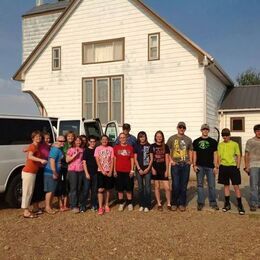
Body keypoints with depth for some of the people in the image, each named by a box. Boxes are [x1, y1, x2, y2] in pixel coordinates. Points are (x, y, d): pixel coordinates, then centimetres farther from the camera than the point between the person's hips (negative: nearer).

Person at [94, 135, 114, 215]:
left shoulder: (110, 149, 5)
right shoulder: (98, 148, 1)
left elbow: (112, 161, 3)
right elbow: (97, 161, -4)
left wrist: (110, 171, -8)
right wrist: (103, 171, -12)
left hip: (109, 172, 2)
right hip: (101, 171, -2)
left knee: (108, 189, 8)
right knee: (100, 189, -8)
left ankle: (106, 205, 20)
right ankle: (100, 207, -5)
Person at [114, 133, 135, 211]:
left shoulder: (130, 147, 5)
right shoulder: (116, 147, 4)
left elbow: (132, 159, 5)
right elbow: (114, 159, 5)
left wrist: (132, 170, -1)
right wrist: (114, 170, 0)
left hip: (128, 171, 0)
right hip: (119, 171, 0)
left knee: (129, 188, 5)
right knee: (120, 189, 6)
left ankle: (129, 203, 17)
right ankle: (121, 203, 17)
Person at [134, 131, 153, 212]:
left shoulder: (149, 146, 4)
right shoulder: (136, 146, 7)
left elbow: (151, 158, 4)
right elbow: (135, 159, 5)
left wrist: (148, 168, -6)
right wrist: (139, 169, -4)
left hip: (147, 169, -1)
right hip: (139, 169, 1)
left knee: (147, 187, -3)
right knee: (140, 187, 6)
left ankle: (147, 205, 3)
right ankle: (141, 205, 15)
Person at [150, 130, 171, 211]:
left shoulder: (165, 146, 3)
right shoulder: (152, 146, 3)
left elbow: (167, 159, 2)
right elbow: (151, 158, 3)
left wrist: (167, 170, -2)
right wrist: (152, 168, -6)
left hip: (163, 169, 0)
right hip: (155, 169, 0)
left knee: (167, 187, -5)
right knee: (157, 187, 7)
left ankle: (169, 204, 10)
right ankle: (159, 204, 18)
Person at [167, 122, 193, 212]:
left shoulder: (188, 139, 11)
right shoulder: (172, 138, 4)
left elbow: (190, 151, 18)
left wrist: (190, 160, 4)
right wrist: (171, 160, -6)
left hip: (185, 165, 2)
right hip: (175, 165, -2)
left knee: (183, 185, 7)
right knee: (175, 185, -2)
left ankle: (182, 203, 18)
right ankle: (174, 203, 13)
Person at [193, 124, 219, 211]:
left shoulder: (213, 141, 7)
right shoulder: (196, 141, 8)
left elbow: (215, 154, 5)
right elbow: (194, 154, 8)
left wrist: (215, 166, -2)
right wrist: (194, 165, -1)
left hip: (210, 166, 0)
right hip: (200, 166, 1)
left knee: (212, 185, 2)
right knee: (200, 185, 5)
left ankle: (213, 203, 14)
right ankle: (200, 203, 13)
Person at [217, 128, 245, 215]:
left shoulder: (235, 144, 1)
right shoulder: (220, 145, 7)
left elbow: (238, 156, 3)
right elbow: (219, 156, 10)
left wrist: (238, 167, -5)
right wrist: (219, 166, 3)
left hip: (233, 167, -2)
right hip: (223, 167, 2)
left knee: (236, 186, -3)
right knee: (226, 185, 10)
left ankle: (240, 205, 5)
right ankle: (227, 204, 20)